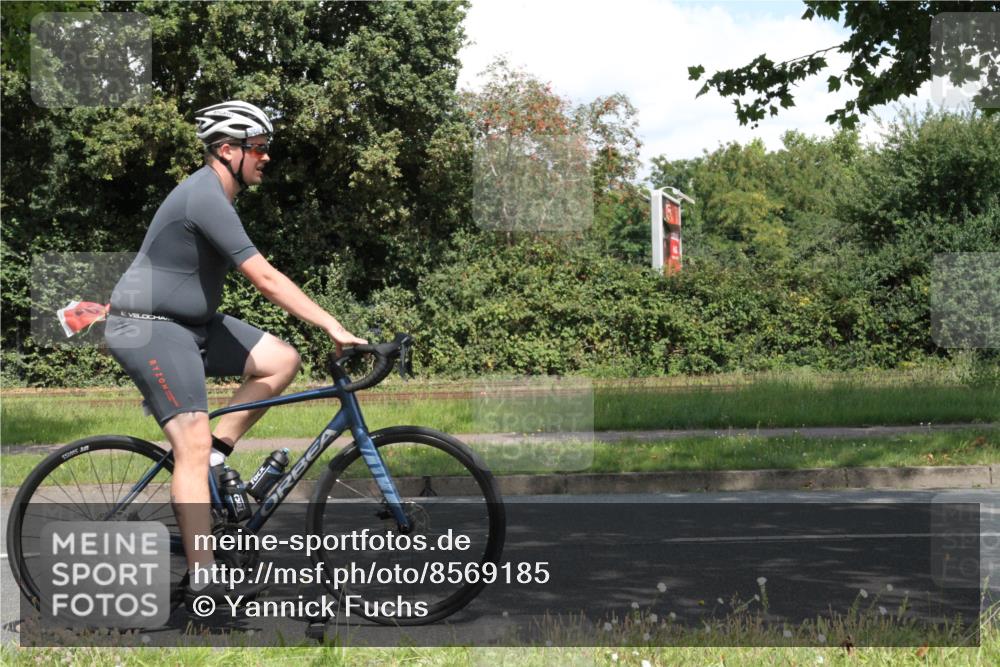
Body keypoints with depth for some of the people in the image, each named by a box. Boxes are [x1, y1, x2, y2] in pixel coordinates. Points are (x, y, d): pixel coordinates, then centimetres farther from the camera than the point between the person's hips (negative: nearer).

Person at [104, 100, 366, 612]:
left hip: (190, 324, 10)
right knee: (193, 445, -15)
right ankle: (203, 581, -14)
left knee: (281, 361, -2)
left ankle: (214, 453, 4)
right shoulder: (206, 198, -21)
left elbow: (259, 277, 18)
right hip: (148, 329, -10)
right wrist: (332, 327, -26)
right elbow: (265, 279, -26)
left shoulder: (216, 196, 12)